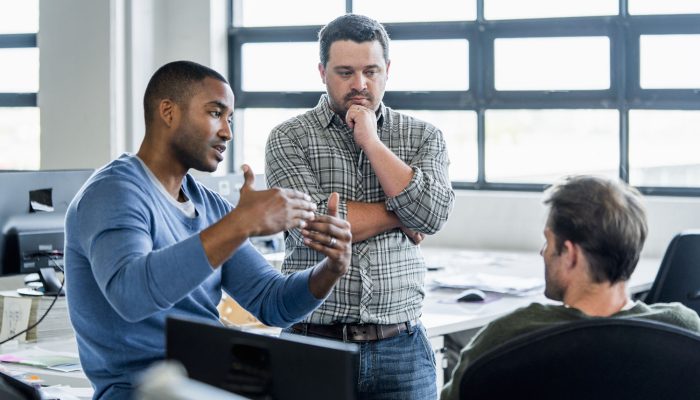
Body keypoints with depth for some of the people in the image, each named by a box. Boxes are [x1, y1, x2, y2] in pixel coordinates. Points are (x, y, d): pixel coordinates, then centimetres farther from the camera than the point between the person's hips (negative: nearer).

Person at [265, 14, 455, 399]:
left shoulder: (423, 137, 8)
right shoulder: (289, 138, 1)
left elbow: (432, 214, -9)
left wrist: (371, 141, -8)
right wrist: (400, 214, -5)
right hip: (314, 344, -2)